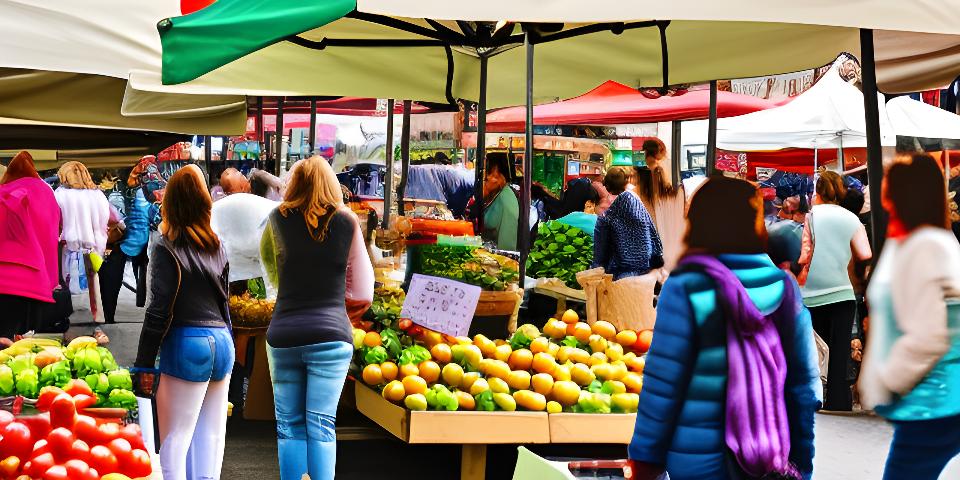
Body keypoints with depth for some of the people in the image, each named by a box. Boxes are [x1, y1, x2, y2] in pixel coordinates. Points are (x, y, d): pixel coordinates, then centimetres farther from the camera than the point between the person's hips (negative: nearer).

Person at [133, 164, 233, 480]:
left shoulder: (168, 248, -7)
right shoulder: (216, 246, 12)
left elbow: (159, 310, -11)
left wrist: (145, 363, -7)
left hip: (186, 344, -6)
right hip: (222, 341, 6)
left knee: (175, 439, -3)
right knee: (211, 437, 9)